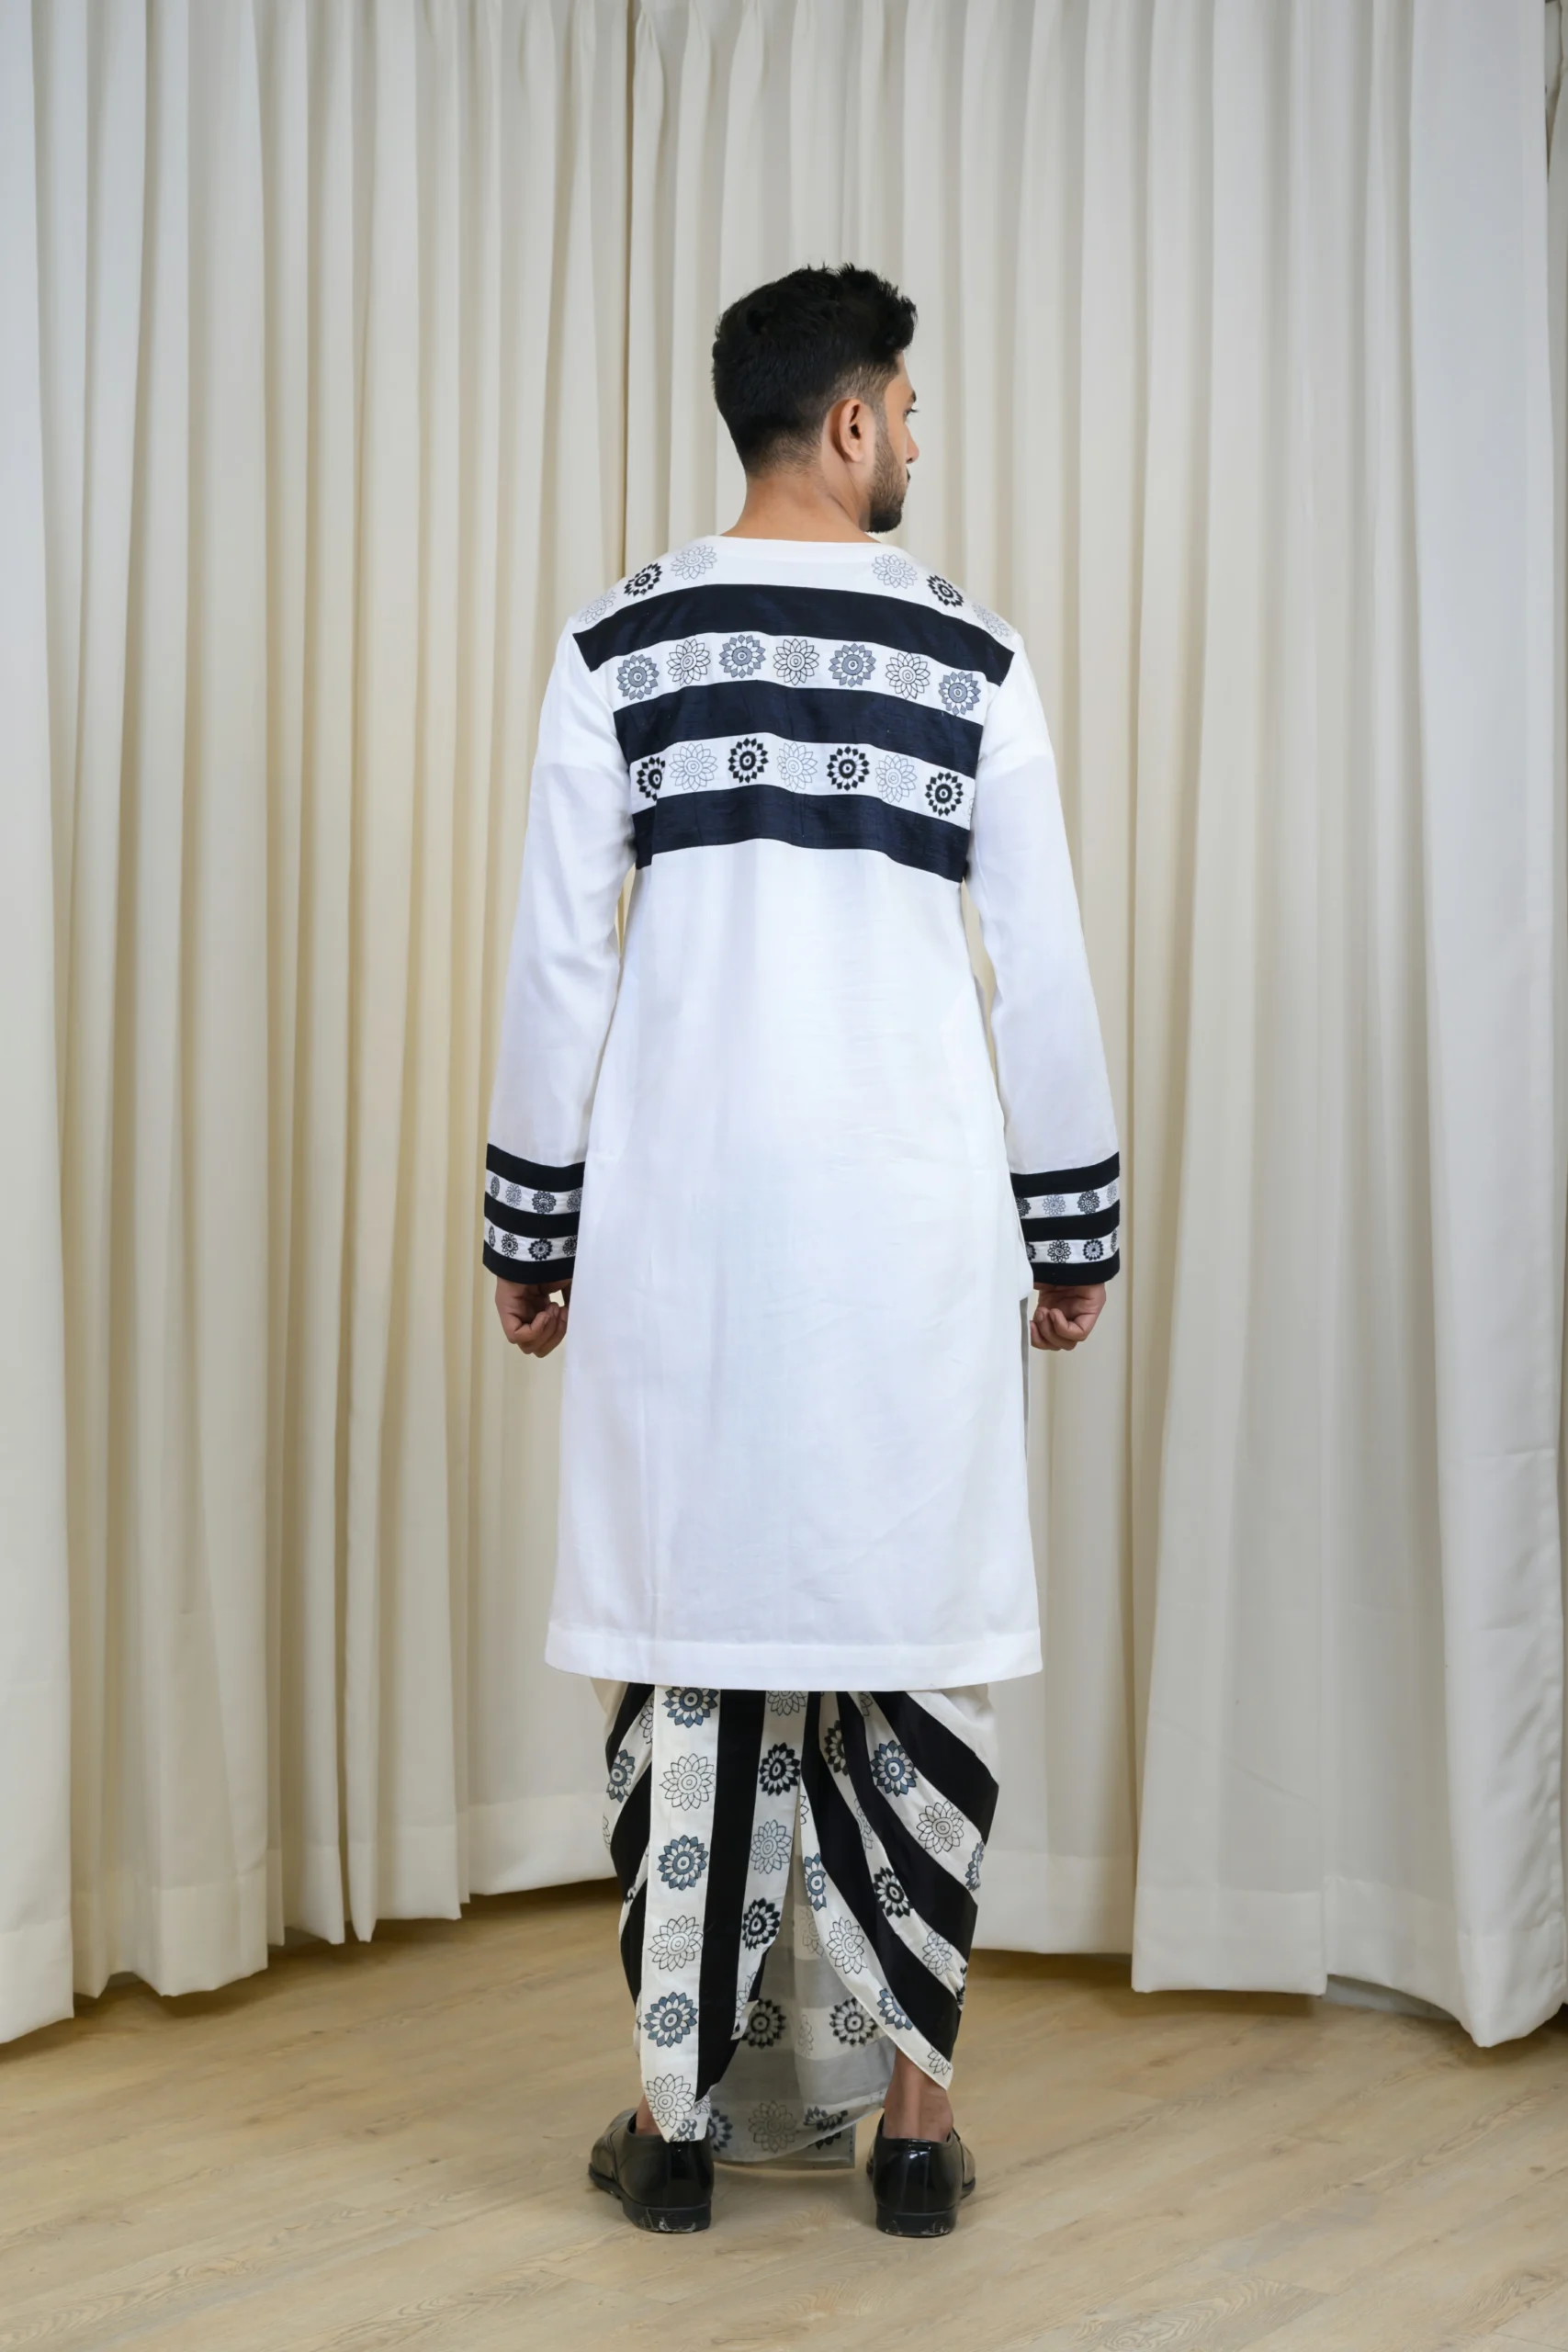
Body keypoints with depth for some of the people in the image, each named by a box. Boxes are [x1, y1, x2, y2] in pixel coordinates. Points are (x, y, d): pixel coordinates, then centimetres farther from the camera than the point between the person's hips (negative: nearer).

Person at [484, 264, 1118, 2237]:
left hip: (682, 1206, 1)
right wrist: (1073, 1230, 10)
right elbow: (1045, 974, 2)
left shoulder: (618, 649, 1)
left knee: (693, 1642, 6)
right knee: (913, 1642, 7)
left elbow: (557, 961, 0)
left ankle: (679, 2111, 14)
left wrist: (528, 1226, 8)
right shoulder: (971, 659, 1)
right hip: (910, 1212, 0)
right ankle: (905, 2100, 13)